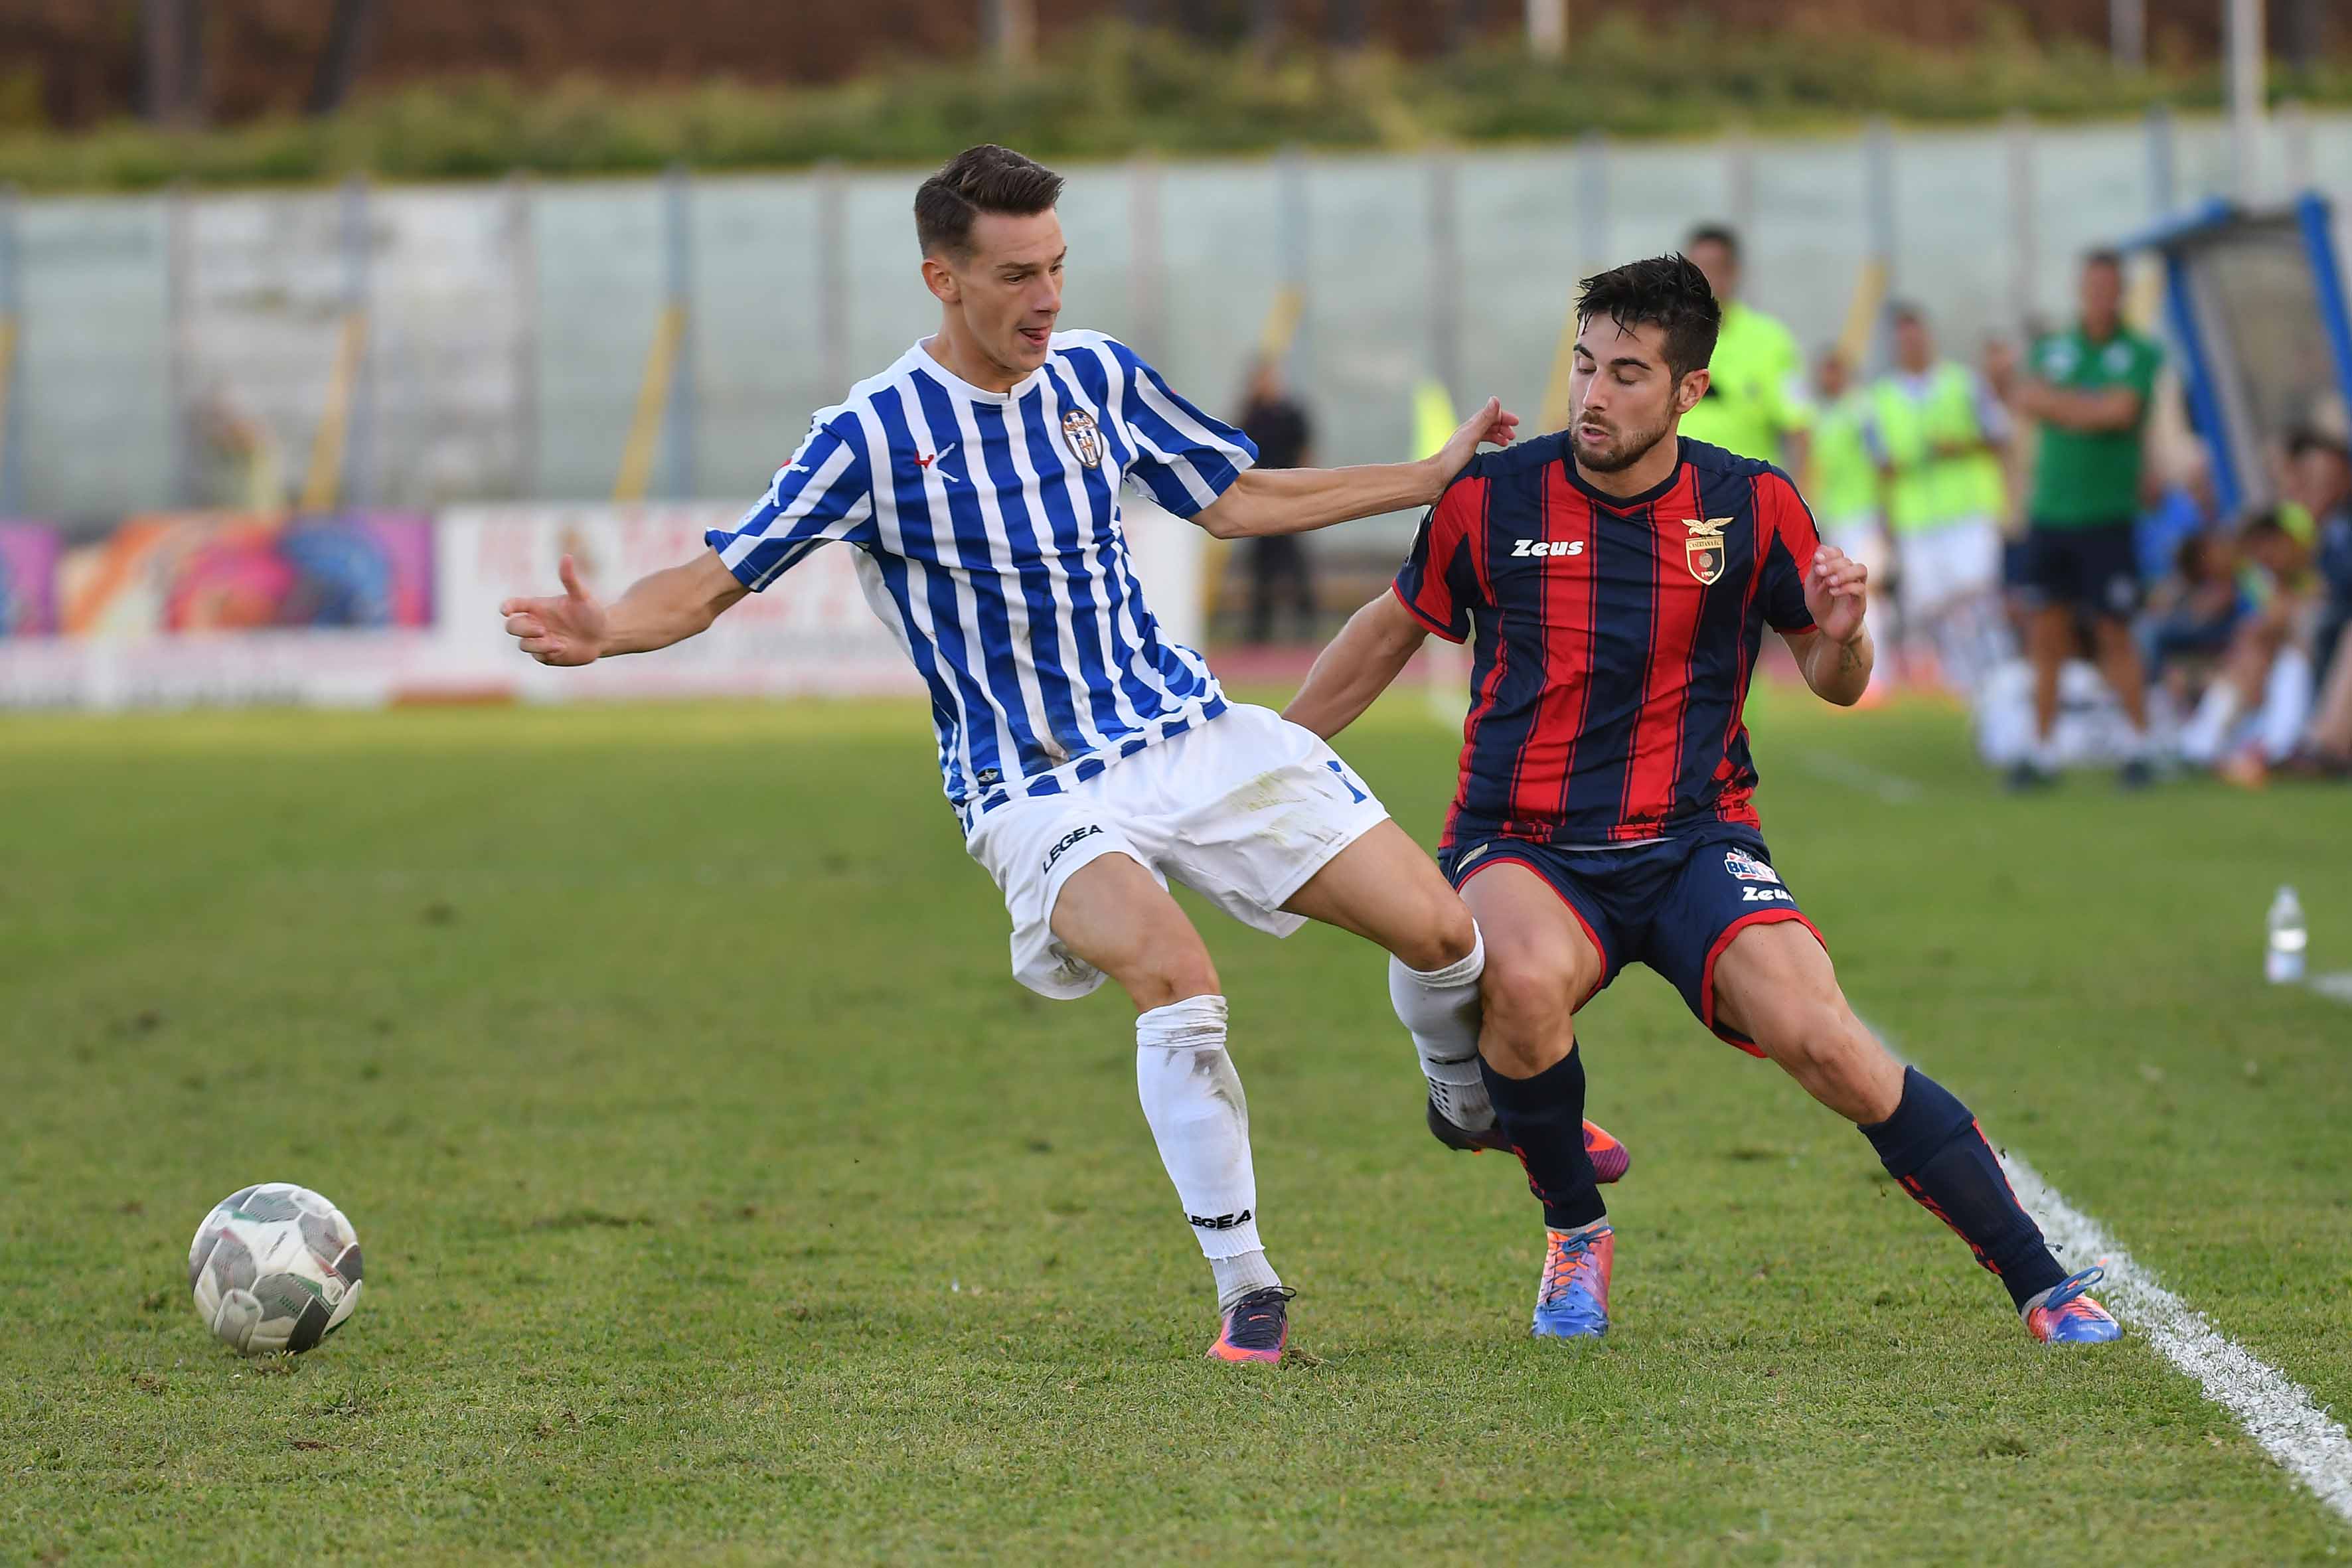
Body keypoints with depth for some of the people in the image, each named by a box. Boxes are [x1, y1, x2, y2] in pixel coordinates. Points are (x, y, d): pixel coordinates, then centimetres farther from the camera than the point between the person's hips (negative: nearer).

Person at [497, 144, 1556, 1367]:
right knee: (1177, 979, -33)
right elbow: (714, 581, -9)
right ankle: (1246, 1294, -19)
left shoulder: (1097, 376, 5)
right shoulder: (874, 435, -10)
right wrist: (606, 631, -29)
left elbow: (1238, 501, 19)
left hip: (1192, 732, 5)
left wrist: (1435, 476, 19)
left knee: (1436, 930, -5)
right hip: (1037, 793, -5)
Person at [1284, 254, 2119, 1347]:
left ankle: (2042, 1286, -13)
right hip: (1523, 847, 0)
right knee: (1527, 981, -36)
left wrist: (1841, 632, -15)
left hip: (1695, 844, 0)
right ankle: (1575, 1233, -7)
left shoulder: (1754, 507, -1)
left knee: (1821, 1040, -24)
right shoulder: (1491, 501, -2)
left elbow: (1834, 684, 9)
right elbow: (1390, 631, 16)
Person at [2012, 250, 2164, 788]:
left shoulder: (2141, 354, 0)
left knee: (2115, 636, -4)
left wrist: (2058, 402, -5)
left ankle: (2141, 744, 6)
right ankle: (2043, 751, 10)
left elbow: (2121, 410, -14)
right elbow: (2029, 400, -4)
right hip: (2049, 514, 4)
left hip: (2107, 516, -4)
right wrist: (2093, 405, -11)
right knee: (2047, 634, 5)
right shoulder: (2052, 349, 12)